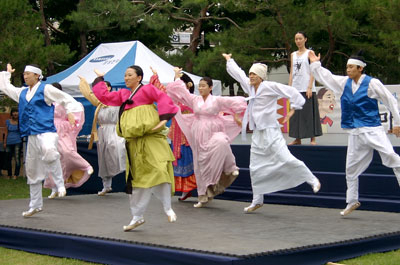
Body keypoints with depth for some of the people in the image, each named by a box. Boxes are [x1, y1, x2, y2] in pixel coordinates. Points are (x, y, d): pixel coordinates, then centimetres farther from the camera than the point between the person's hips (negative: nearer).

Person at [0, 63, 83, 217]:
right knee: (31, 170, 11)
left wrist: (70, 112, -10)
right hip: (31, 135, 7)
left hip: (46, 132, -7)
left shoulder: (45, 89, 1)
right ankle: (35, 205, 22)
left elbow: (66, 99, 2)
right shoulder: (22, 93, 20)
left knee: (48, 150, -41)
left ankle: (60, 184, -27)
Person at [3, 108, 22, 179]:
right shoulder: (8, 122, 8)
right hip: (9, 142, 3)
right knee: (8, 159, 7)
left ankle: (16, 174, -3)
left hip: (17, 142, -3)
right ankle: (9, 174, 18)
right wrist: (4, 142, 7)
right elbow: (6, 133, 10)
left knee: (17, 158, -8)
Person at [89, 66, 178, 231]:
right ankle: (137, 217, 16)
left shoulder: (147, 89, 2)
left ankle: (168, 209, -5)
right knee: (136, 179, 8)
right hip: (134, 144, 6)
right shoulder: (123, 94, 21)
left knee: (158, 172, -20)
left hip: (151, 140, -6)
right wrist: (100, 80, 30)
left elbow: (163, 98, -12)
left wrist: (164, 118, -22)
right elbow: (105, 97, 25)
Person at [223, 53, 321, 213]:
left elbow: (291, 92, -11)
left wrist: (293, 107, -11)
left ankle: (312, 180, -5)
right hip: (257, 134, 7)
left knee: (286, 159, -19)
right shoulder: (250, 87, 12)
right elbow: (238, 73, 26)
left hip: (270, 132, -7)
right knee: (255, 168, 9)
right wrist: (229, 60, 37)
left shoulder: (269, 87, -9)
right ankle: (257, 201, 19)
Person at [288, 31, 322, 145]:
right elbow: (291, 73, 14)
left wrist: (310, 87, -13)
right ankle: (297, 139, 9)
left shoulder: (309, 53, 3)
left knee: (309, 112, -6)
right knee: (296, 113, 4)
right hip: (296, 88, 5)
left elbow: (312, 72, -4)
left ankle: (313, 139, -3)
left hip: (307, 88, -5)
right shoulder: (293, 55, 16)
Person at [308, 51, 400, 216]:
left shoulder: (372, 83, -7)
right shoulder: (344, 83, 9)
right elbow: (325, 77, 23)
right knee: (351, 168, 10)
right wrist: (315, 64, 17)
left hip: (372, 130, -6)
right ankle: (352, 202, 25)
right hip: (355, 133, 6)